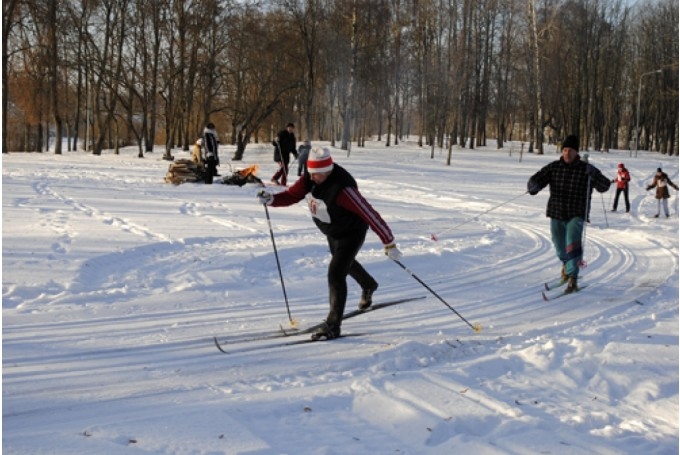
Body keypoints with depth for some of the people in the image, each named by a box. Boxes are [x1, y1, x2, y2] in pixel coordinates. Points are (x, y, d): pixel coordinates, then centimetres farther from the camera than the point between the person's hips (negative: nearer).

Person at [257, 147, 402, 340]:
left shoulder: (342, 188, -39)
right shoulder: (310, 178, -18)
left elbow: (370, 215, -37)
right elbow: (292, 195, -8)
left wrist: (389, 243, -36)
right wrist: (271, 199, -29)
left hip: (351, 233, -9)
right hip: (332, 232, 9)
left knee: (336, 273, -18)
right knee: (345, 262, 31)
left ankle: (333, 325, -10)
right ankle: (368, 286, 62)